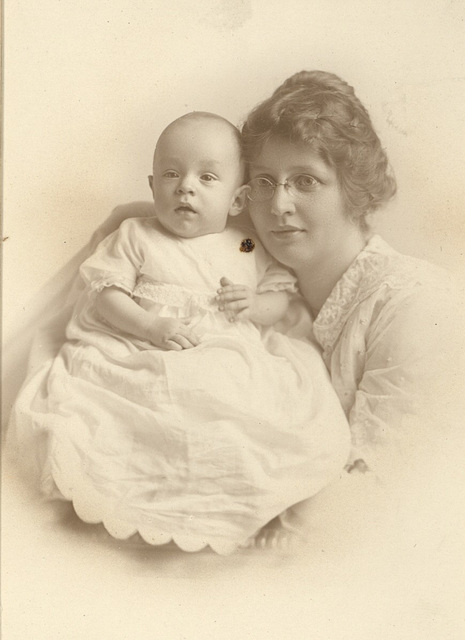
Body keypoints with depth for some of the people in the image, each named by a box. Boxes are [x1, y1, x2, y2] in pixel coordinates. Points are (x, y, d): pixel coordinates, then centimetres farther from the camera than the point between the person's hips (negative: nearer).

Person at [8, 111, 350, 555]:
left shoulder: (249, 249, 17)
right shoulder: (135, 237, 11)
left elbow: (281, 298, 17)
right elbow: (106, 295, 2)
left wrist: (255, 304, -6)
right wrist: (152, 326, -15)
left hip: (231, 365, 2)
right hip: (140, 361, -1)